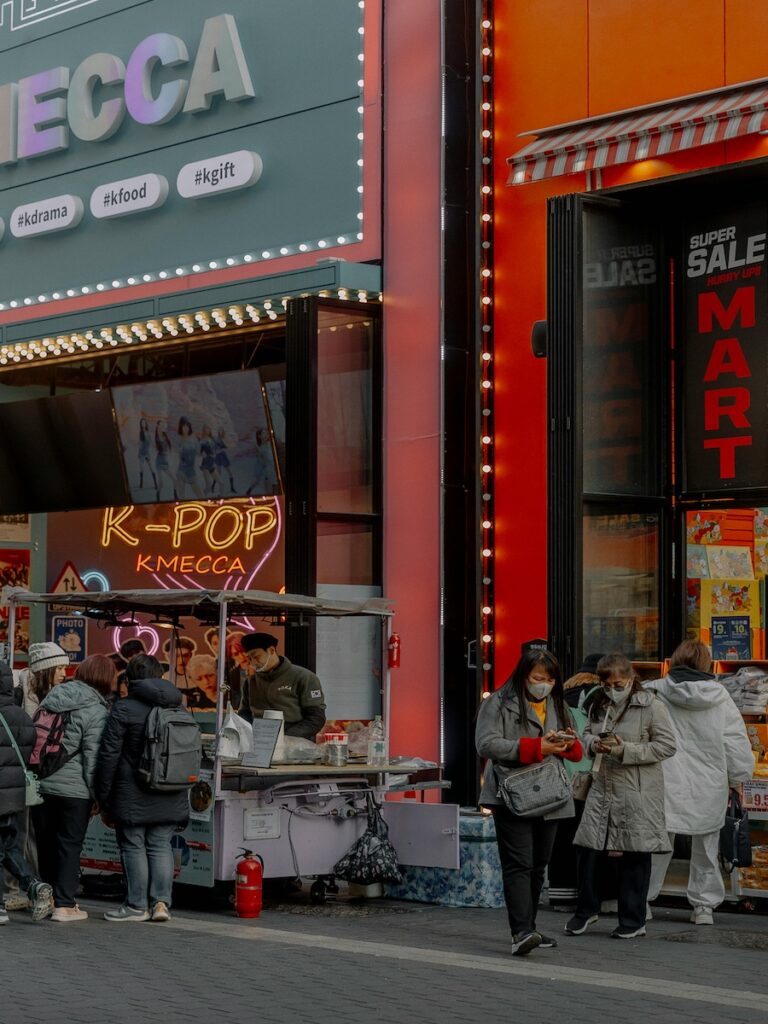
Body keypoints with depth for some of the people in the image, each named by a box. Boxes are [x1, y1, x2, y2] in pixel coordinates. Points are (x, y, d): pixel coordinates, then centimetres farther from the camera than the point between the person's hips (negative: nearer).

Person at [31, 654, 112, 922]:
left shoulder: (54, 696, 6)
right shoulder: (96, 712, -12)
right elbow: (93, 758, -13)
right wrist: (98, 794, -5)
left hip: (41, 783, 6)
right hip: (74, 788, -5)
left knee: (46, 844, 15)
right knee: (70, 846, 3)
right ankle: (64, 905, 2)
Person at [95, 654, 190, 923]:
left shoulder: (124, 709, -8)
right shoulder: (179, 709, 8)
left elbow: (108, 756, -9)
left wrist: (104, 799, -1)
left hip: (132, 796, -5)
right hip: (169, 798, 5)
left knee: (133, 846, 4)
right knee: (160, 845, 11)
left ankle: (137, 905, 6)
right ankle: (161, 901, 2)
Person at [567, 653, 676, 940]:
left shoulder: (650, 706, -8)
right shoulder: (599, 707, 11)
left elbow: (667, 745, -11)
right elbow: (587, 733, 23)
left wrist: (625, 751, -19)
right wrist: (594, 744, -2)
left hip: (638, 792, -6)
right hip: (602, 787, 6)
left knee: (634, 856, 2)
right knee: (586, 848, 3)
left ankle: (633, 920, 14)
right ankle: (587, 908, 22)